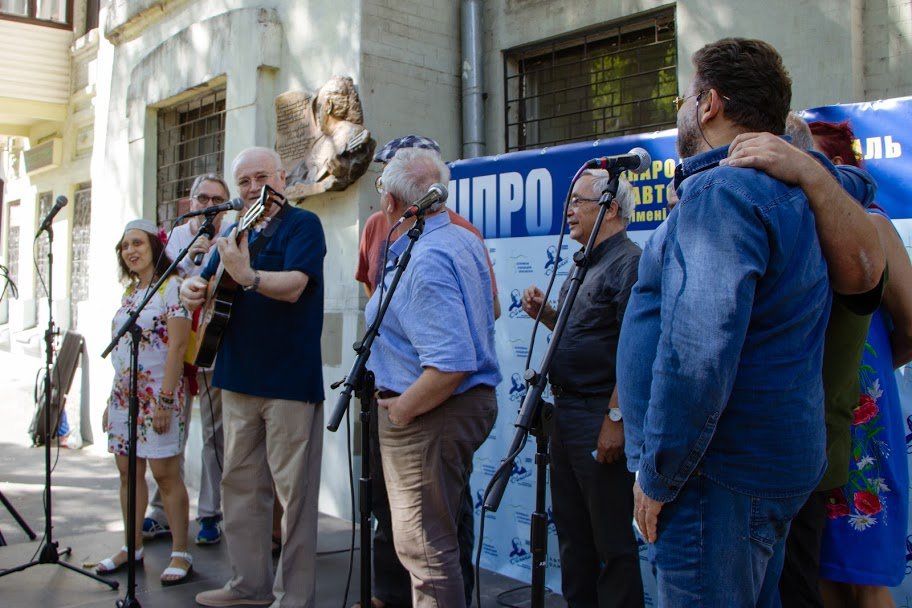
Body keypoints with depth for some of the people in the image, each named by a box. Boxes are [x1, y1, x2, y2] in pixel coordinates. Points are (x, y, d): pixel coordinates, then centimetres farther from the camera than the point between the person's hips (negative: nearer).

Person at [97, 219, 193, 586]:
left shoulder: (171, 288, -10)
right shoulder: (129, 292, 14)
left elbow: (177, 347, -16)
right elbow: (120, 349, 18)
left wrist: (165, 400, -20)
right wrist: (112, 400, 17)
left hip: (157, 395, -8)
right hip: (124, 394, 8)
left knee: (165, 473, -4)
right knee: (128, 471, 12)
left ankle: (180, 554, 5)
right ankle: (133, 547, 23)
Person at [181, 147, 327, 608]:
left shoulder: (303, 225, -7)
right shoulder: (235, 232, 16)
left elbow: (293, 286, -22)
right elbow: (205, 281, 21)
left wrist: (247, 276, -40)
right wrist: (193, 288, -3)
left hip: (289, 379, -8)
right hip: (238, 376, 8)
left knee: (292, 490, -2)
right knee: (239, 482, 14)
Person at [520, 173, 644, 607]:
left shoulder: (629, 263, -13)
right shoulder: (585, 265, 16)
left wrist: (616, 418, -23)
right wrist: (545, 314, 7)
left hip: (599, 419, -10)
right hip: (566, 413, 10)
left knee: (611, 542, 1)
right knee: (572, 533, 18)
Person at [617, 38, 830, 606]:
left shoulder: (721, 191, -18)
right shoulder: (785, 191, 12)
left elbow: (697, 353, -28)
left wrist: (657, 475, -18)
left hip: (721, 478, -10)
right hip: (773, 469, 10)